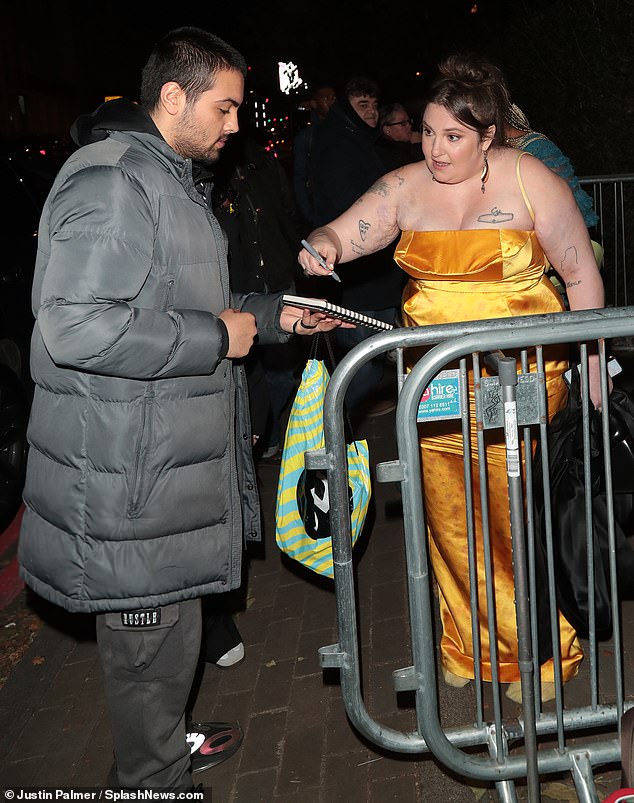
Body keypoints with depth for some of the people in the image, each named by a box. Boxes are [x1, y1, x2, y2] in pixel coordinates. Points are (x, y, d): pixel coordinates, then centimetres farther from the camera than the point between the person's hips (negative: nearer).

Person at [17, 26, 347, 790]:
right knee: (152, 638, 3)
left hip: (171, 456, 10)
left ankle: (164, 740, 43)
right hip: (127, 476, -10)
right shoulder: (111, 181, -18)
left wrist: (273, 315, 15)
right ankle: (154, 780, 21)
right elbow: (77, 327, -28)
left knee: (167, 627, 23)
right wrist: (218, 337, -20)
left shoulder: (173, 180, 18)